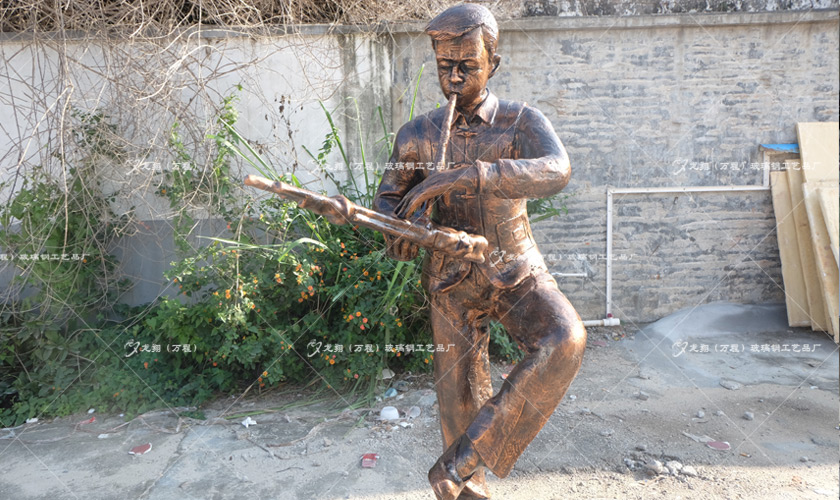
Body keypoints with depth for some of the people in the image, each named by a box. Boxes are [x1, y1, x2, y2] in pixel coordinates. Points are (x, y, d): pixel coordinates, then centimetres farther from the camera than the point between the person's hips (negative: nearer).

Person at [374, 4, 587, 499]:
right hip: (453, 282, 1)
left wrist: (460, 177, -44)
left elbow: (556, 171, -34)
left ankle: (465, 457, -14)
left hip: (518, 271, -1)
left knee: (564, 340, -28)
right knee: (460, 393, 8)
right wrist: (397, 234, -15)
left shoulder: (522, 121, -12)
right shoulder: (417, 135, -5)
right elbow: (388, 196, 9)